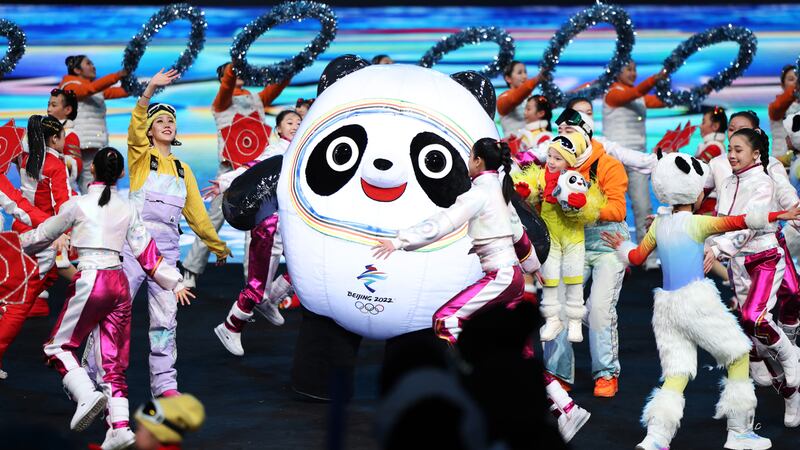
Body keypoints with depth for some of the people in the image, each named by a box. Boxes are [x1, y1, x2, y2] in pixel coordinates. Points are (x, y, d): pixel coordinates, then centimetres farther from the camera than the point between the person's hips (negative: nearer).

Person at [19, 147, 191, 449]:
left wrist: (20, 242, 31)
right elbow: (147, 253, 13)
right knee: (114, 360, 8)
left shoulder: (78, 205, 0)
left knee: (58, 346, 6)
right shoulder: (128, 209, 11)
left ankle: (87, 396, -18)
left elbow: (44, 236, 12)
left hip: (90, 281, -5)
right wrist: (174, 283, 22)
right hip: (120, 283, 5)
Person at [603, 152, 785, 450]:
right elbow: (735, 223, -20)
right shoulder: (697, 223, -7)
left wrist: (621, 247, 44)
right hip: (696, 299, -6)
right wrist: (777, 216, -24)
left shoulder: (659, 224, 12)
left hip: (665, 305, 6)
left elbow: (637, 257, 23)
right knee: (739, 356, 9)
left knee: (676, 374, 3)